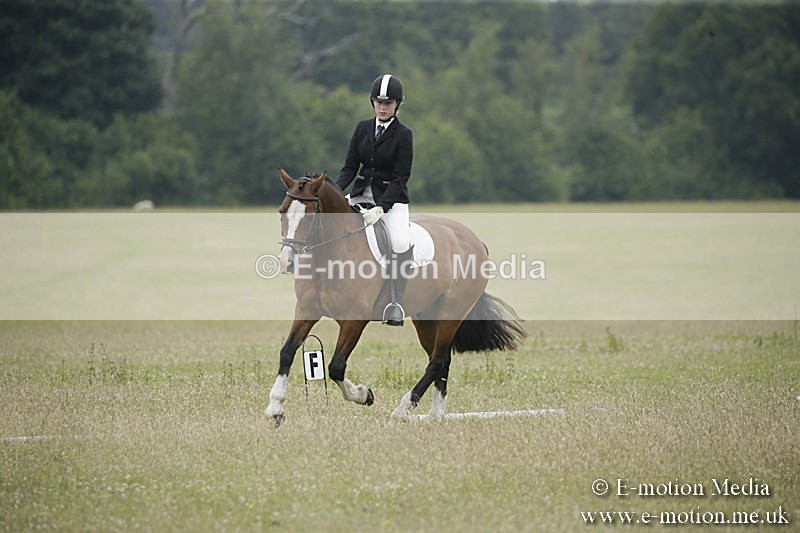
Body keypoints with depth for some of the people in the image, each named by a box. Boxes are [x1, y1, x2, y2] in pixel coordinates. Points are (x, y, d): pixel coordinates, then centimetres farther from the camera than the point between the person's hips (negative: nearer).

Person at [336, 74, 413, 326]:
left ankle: (396, 304, -24)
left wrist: (380, 208, -25)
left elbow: (400, 179, -13)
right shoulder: (363, 128, 6)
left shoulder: (403, 135, -7)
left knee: (401, 242, -30)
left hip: (391, 197, -5)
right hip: (361, 193, 5)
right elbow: (350, 167, 6)